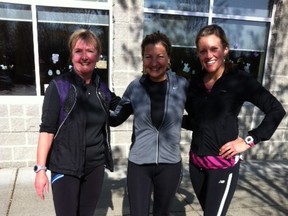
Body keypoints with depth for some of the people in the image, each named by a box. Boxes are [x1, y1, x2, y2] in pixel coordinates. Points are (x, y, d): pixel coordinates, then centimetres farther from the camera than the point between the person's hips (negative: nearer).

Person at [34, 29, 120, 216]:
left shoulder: (102, 88, 1)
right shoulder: (59, 86, -10)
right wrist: (41, 168, -14)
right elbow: (47, 129, -11)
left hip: (95, 166, 4)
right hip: (65, 168, -3)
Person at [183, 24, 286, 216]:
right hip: (196, 162, 5)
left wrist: (249, 141, -13)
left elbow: (276, 110, -9)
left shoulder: (239, 79, -10)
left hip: (224, 165, -5)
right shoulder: (196, 81, 3)